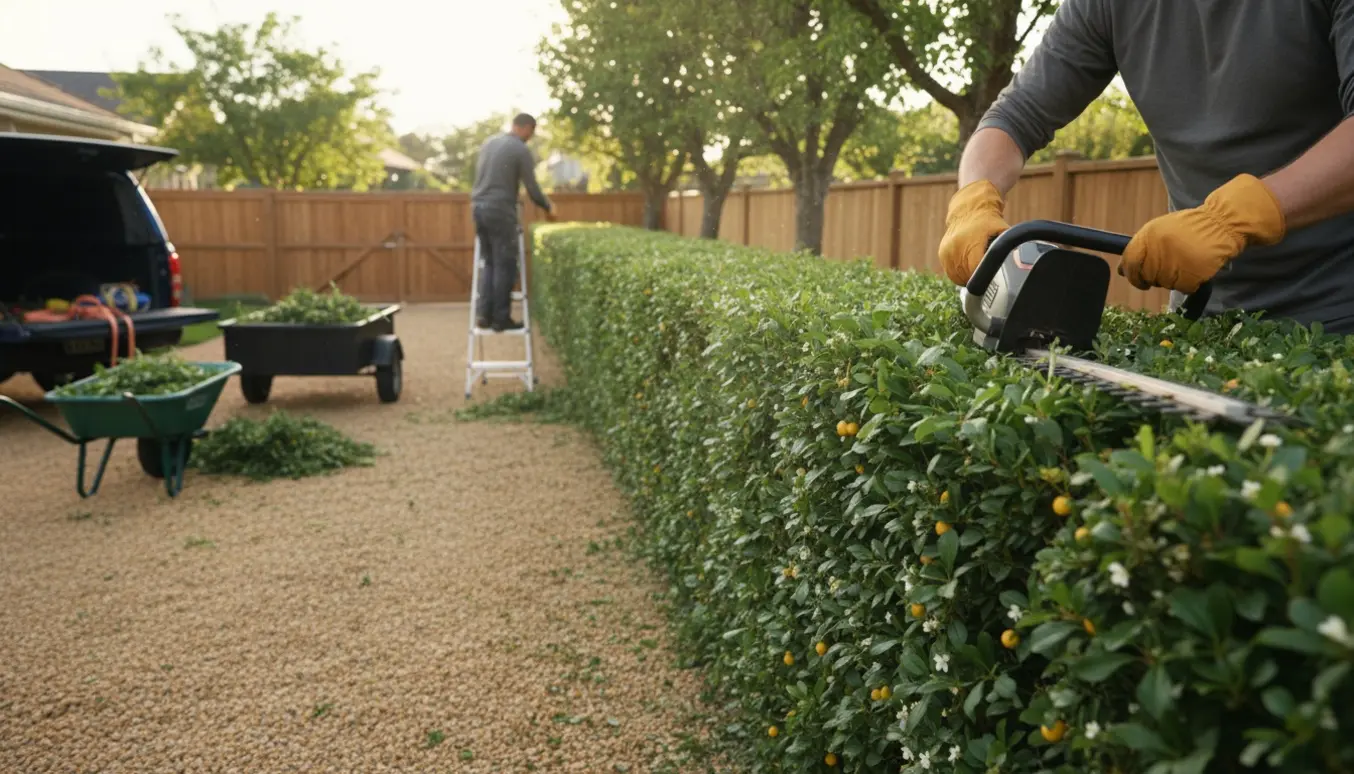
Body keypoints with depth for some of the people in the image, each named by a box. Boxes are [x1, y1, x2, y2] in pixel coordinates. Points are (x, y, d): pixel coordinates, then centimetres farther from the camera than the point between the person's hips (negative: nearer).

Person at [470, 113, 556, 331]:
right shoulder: (521, 150, -6)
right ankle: (501, 318, 1)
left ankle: (484, 313, 8)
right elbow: (532, 188, -5)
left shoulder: (488, 142, 16)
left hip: (478, 206, 8)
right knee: (505, 265, -1)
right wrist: (548, 207, 11)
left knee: (489, 262, 14)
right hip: (500, 210, -7)